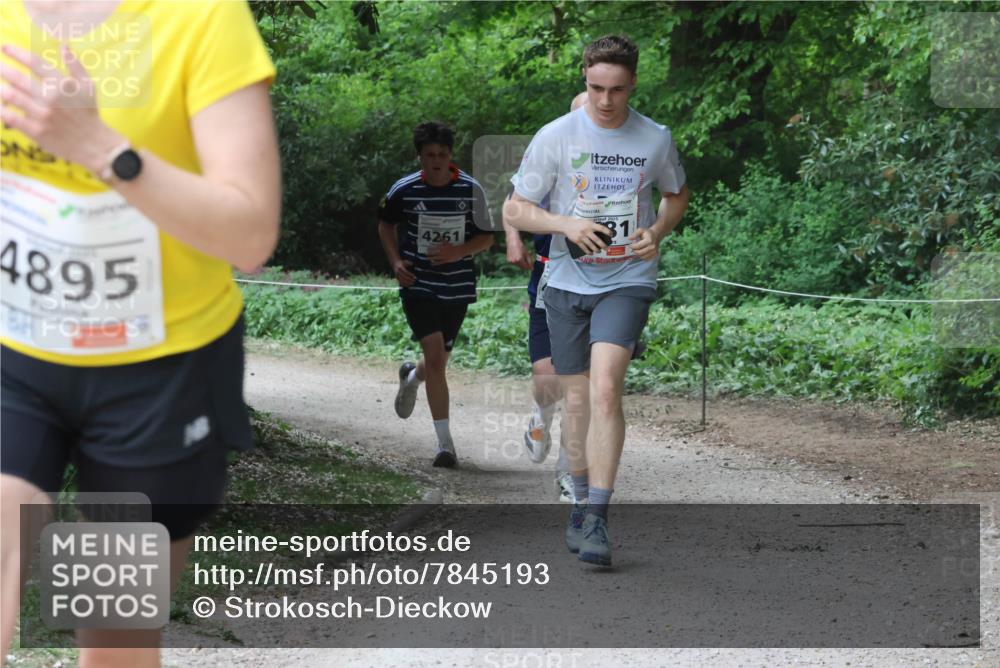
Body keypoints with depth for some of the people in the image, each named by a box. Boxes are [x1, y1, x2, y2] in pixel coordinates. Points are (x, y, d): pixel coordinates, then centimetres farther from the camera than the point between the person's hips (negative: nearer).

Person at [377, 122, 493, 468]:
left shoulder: (471, 190, -6)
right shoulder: (404, 190, -5)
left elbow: (486, 237, 3)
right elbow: (385, 224, 14)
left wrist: (459, 251, -17)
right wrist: (396, 262, -1)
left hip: (457, 287, 2)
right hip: (418, 285, -2)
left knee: (439, 360, 12)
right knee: (435, 355, -15)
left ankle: (411, 376, 51)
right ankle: (444, 442, -11)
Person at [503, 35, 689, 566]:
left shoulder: (655, 139, -1)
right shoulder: (555, 137, -4)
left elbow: (676, 194, 19)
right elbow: (514, 210, 0)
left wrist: (658, 232, -2)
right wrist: (566, 224, -18)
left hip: (628, 281, -1)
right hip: (569, 283, 2)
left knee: (605, 389, -20)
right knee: (578, 400, 8)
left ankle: (598, 520, -21)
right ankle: (582, 500, 30)